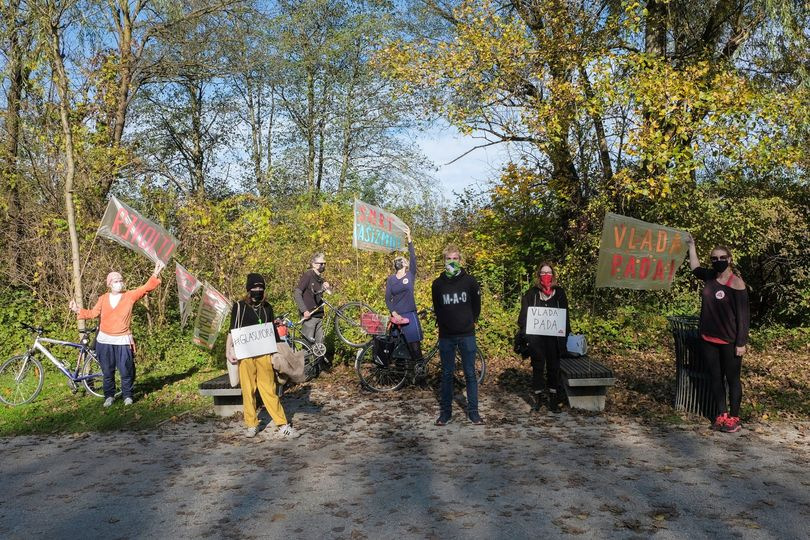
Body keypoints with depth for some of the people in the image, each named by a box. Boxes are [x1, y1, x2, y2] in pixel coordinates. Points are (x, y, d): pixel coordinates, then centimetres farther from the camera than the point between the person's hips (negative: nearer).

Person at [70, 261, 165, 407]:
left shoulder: (130, 296, -2)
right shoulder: (103, 298, 4)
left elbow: (146, 288, -11)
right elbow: (93, 313, 3)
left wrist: (155, 274, -23)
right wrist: (78, 310, -8)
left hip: (122, 340, -2)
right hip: (104, 340, 2)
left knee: (126, 371, 2)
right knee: (107, 371, 10)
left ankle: (127, 395, 16)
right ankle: (109, 396, 23)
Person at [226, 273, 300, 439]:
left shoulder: (267, 307, 14)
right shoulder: (239, 306, 3)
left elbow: (273, 330, 20)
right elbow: (233, 330, 3)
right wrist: (228, 351, -4)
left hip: (264, 354, 2)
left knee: (269, 389, -1)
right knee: (248, 390, 3)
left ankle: (282, 425, -2)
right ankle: (251, 424, 15)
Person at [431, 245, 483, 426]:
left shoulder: (470, 281, -2)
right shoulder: (438, 283, 2)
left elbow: (476, 306, 8)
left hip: (466, 335, -1)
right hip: (446, 336, 1)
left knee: (470, 374, 3)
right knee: (447, 374, 7)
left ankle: (473, 411, 12)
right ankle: (445, 411, 16)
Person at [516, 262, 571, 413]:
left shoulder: (560, 293, 7)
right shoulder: (531, 293, 3)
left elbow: (565, 315, 7)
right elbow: (524, 314, 1)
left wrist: (566, 334, -1)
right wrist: (524, 334, -9)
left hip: (554, 337, 1)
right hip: (536, 337, -1)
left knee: (553, 367, 6)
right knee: (538, 367, 6)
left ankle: (553, 398, 16)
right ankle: (538, 397, 16)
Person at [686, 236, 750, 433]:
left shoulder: (736, 282, -13)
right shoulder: (710, 276, 3)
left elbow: (743, 315, -12)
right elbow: (696, 268, 28)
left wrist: (741, 343, -14)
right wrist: (691, 246, 27)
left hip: (729, 341, -6)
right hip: (708, 339, 6)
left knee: (732, 379, 6)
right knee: (715, 378, 12)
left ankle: (734, 418, 16)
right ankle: (722, 415, 22)